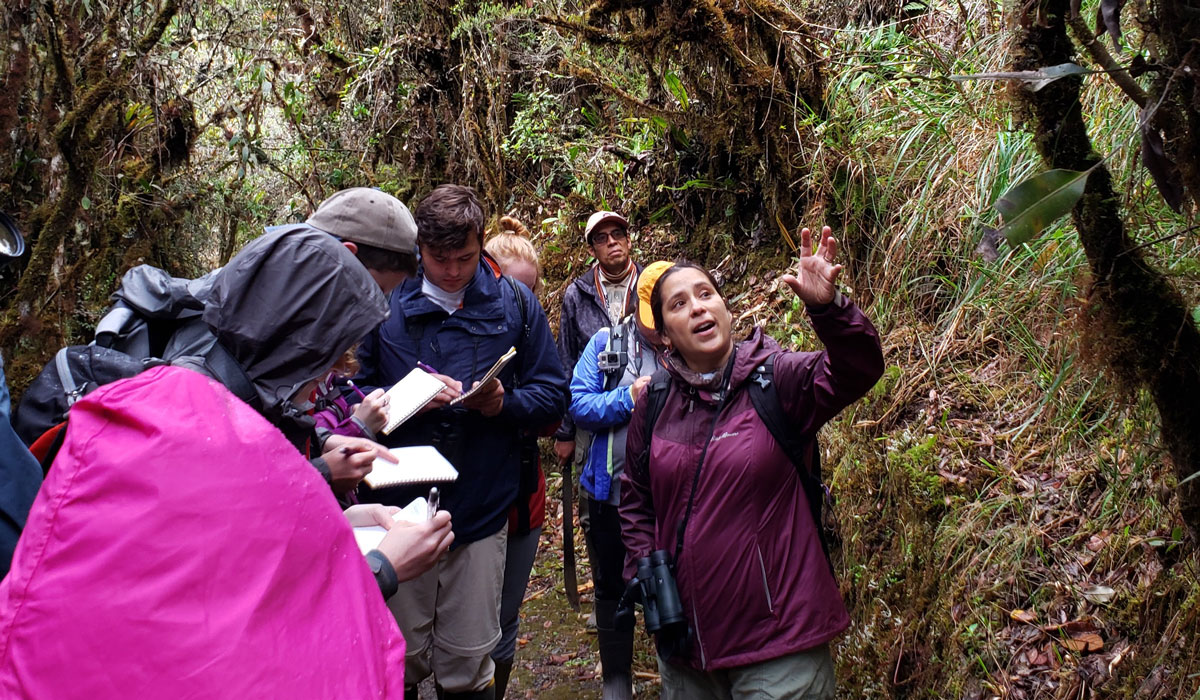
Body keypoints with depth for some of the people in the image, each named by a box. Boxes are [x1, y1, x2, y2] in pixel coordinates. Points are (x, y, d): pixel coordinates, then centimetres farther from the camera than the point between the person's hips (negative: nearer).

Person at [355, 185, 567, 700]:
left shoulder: (513, 304, 4)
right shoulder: (384, 301, 1)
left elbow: (552, 394, 6)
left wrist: (504, 403, -13)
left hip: (480, 516, 1)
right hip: (397, 510, 0)